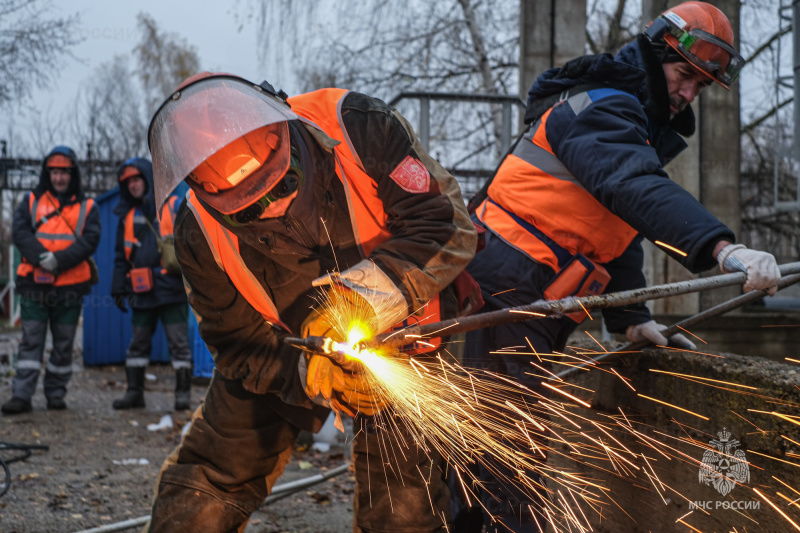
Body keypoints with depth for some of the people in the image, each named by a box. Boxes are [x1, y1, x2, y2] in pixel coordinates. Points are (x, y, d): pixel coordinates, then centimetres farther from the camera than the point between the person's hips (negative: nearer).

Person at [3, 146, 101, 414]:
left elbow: (90, 240, -5)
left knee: (64, 344, 7)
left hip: (70, 286, 0)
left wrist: (59, 260, -19)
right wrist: (41, 257, -19)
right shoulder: (31, 201, 10)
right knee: (31, 341, -3)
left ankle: (56, 394, 18)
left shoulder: (87, 207, 7)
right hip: (34, 284, 0)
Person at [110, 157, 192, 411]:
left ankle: (183, 392, 3)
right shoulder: (128, 216, 15)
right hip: (142, 292, 5)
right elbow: (121, 256, 19)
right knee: (138, 343, 10)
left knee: (178, 342, -3)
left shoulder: (174, 207, 1)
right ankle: (134, 391, 18)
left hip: (171, 289, -5)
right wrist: (118, 289, 13)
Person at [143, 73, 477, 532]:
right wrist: (311, 375, -31)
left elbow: (445, 224, -28)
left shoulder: (356, 127, -29)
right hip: (281, 356, 2)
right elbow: (239, 343, -11)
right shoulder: (201, 235, -20)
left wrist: (364, 295, -41)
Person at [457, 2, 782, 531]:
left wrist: (632, 319, 16)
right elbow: (636, 188, -33)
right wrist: (723, 246, -45)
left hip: (541, 304, 11)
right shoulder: (601, 108, -12)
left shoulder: (643, 128, 22)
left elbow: (617, 230, 24)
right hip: (508, 290, -11)